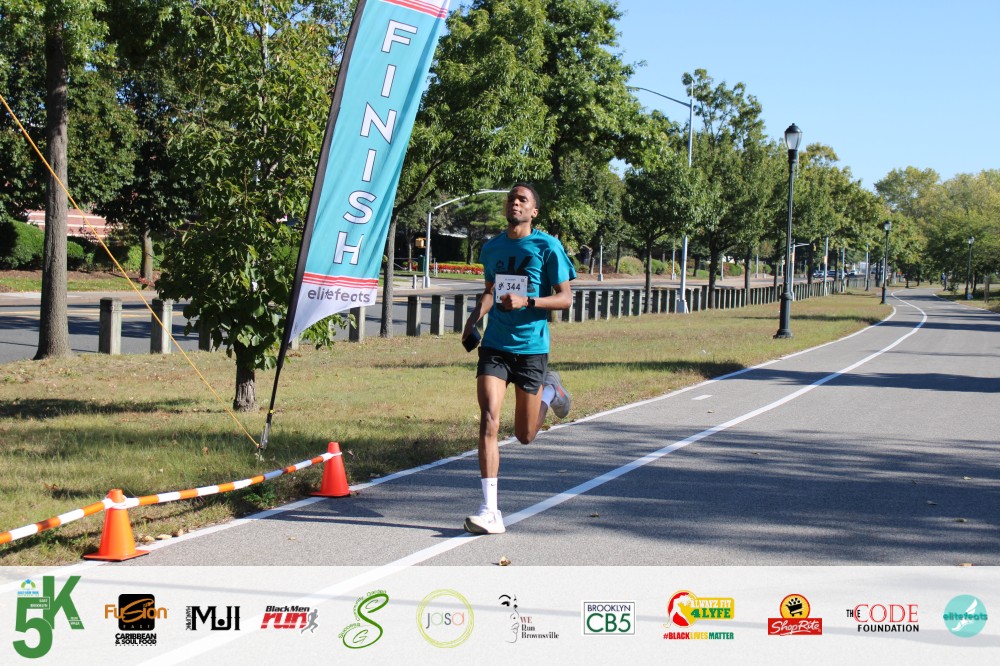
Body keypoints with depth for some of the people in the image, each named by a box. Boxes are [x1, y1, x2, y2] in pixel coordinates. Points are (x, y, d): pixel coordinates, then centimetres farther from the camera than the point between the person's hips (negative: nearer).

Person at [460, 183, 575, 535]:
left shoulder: (547, 246, -5)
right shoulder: (492, 247, 9)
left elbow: (565, 298, -5)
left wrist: (526, 301, -20)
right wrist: (475, 317, 7)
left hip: (532, 347, -3)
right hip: (494, 346, 3)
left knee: (524, 436, 8)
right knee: (489, 421, -15)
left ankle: (550, 390, 40)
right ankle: (490, 512, -14)